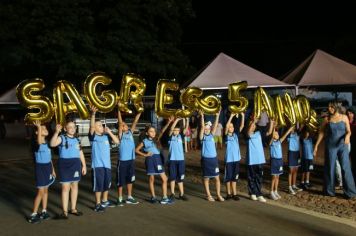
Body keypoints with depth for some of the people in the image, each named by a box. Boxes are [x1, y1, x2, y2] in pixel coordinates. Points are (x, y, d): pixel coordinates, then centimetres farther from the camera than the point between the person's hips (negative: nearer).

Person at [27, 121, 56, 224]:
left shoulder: (47, 143, 8)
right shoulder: (36, 143, -15)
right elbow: (39, 141, -42)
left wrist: (53, 169, 16)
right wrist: (39, 127, -44)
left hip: (48, 168, 7)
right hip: (40, 168, -7)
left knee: (45, 190, 13)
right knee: (40, 192, -6)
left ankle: (44, 211, 23)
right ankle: (33, 214, 4)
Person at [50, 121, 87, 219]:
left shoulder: (77, 139, 12)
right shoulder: (62, 138, -5)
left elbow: (81, 153, 17)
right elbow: (52, 144, -26)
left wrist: (84, 165, 13)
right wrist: (57, 132, -35)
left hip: (76, 164, 5)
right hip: (65, 164, -5)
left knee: (74, 186, 12)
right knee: (65, 188, -4)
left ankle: (73, 209, 23)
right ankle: (65, 211, 3)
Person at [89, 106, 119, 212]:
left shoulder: (106, 136, 9)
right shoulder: (93, 136, -4)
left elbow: (117, 141, 0)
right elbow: (91, 126, -21)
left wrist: (109, 132, -7)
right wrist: (93, 114, -35)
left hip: (107, 164, 5)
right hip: (97, 165, -5)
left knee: (107, 184, 16)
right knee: (98, 185, -1)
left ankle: (105, 201, 33)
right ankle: (98, 204, 10)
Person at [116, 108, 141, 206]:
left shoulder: (130, 132, 8)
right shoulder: (121, 134, -5)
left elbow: (135, 122, 3)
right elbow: (120, 122, -15)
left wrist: (139, 112, -6)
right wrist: (119, 110, -24)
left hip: (131, 159, 5)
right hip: (122, 160, -5)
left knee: (130, 179, 14)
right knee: (121, 180, 3)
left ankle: (129, 198, 25)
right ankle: (120, 199, 13)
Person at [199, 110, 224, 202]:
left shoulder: (211, 135, 8)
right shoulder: (202, 137, -2)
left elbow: (215, 126, -3)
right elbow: (202, 127, -15)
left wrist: (217, 116, -12)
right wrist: (202, 116, -25)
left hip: (214, 158, 4)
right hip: (205, 159, -3)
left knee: (217, 177, 5)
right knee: (206, 178, 6)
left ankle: (218, 195, 15)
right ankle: (208, 195, 15)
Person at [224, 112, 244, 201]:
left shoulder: (236, 134, 8)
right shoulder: (226, 135, -4)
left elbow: (242, 126, 1)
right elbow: (226, 126, -20)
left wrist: (242, 116, -10)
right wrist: (231, 116, -24)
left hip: (236, 158, 4)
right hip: (229, 159, -4)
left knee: (234, 177, 10)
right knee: (228, 177, 4)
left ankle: (234, 194, 17)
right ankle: (229, 194, 14)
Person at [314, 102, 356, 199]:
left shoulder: (344, 117, 1)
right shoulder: (327, 119, 1)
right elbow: (321, 132, 5)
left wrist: (347, 136, -21)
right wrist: (316, 146, 3)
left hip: (342, 146, 0)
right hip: (330, 146, 0)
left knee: (346, 168, -3)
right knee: (330, 168, 6)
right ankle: (329, 190, 19)